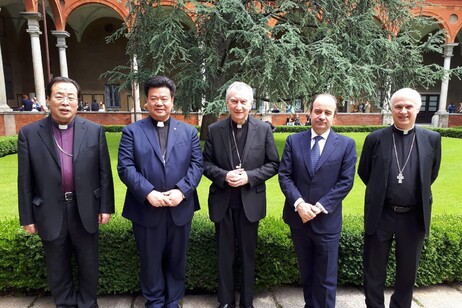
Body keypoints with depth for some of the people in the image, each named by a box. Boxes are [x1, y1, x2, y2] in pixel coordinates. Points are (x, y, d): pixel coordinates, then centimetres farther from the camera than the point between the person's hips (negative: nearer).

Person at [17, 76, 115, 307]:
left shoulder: (94, 131, -3)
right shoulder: (29, 134, -4)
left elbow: (104, 172, -2)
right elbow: (25, 181, -1)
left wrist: (106, 207, -2)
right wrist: (27, 217, 1)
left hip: (85, 211, 0)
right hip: (51, 213, 0)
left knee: (88, 265, 16)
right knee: (58, 269, 18)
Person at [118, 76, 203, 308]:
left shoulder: (189, 131, 6)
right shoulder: (131, 131, 1)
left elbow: (197, 165, -1)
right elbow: (125, 167, -7)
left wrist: (181, 190, -16)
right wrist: (148, 192, -19)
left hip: (180, 208, 2)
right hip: (146, 209, -1)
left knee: (176, 258, 16)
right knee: (151, 260, 15)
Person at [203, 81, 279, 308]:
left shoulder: (264, 129, -3)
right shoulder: (214, 130, -1)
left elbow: (273, 164, -2)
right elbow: (206, 164, 1)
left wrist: (249, 176, -16)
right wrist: (224, 176, -17)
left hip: (250, 201, 0)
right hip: (223, 202, 1)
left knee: (248, 254, 15)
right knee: (225, 255, 14)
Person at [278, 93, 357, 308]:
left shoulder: (346, 144, -2)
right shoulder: (293, 141, 1)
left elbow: (345, 182, -8)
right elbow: (284, 176, -3)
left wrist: (319, 207, -15)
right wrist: (299, 204, -16)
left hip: (326, 221, -2)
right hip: (298, 218, 2)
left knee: (326, 278, 11)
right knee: (306, 273, 20)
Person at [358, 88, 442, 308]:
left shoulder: (432, 139, -2)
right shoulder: (375, 139, -5)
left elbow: (431, 175, 11)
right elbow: (364, 173, 6)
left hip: (414, 216, 1)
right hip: (380, 215, -1)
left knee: (407, 271, 18)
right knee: (374, 270, 13)